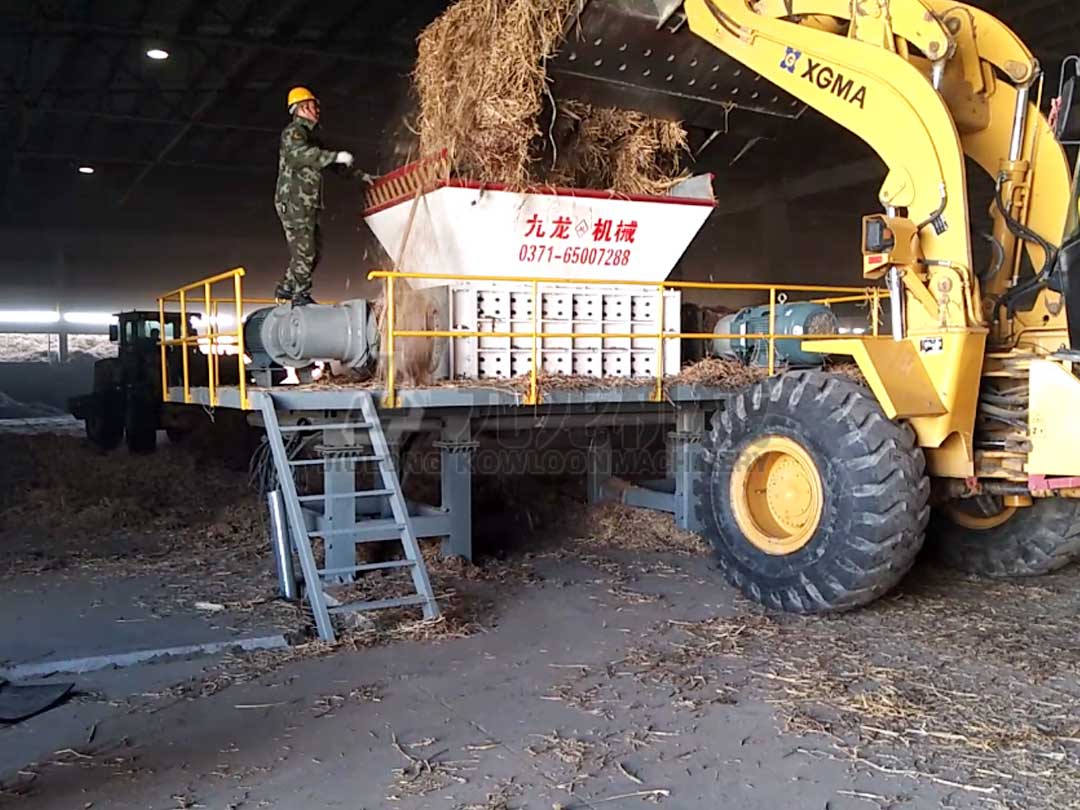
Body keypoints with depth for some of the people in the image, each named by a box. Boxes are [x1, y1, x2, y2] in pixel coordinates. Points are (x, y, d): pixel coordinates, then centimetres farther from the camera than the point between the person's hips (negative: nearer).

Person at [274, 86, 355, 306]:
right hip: (294, 202, -10)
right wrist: (336, 156, -34)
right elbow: (301, 153, -30)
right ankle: (301, 295, -3)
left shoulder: (309, 133, 23)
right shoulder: (293, 132, -8)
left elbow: (321, 159, 31)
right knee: (303, 248, -9)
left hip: (306, 203, 10)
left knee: (313, 247, 11)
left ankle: (286, 288, 20)